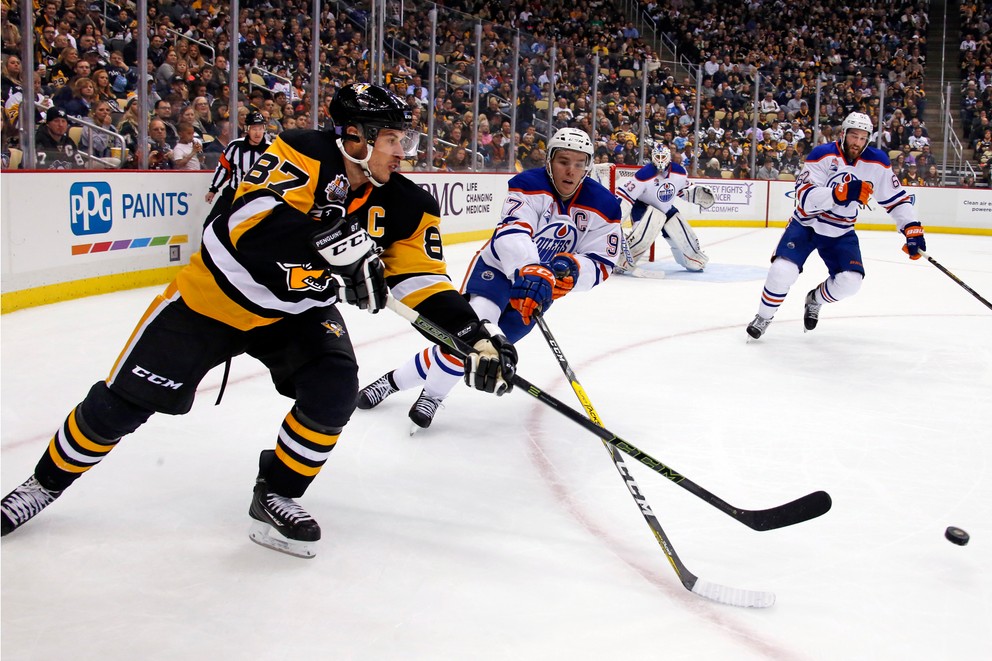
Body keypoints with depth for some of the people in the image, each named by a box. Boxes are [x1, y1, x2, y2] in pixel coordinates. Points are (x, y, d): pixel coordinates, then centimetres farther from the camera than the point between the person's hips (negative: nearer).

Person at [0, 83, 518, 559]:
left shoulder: (399, 204, -10)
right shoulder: (306, 155, -25)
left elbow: (423, 279, -11)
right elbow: (252, 217, -39)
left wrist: (476, 337, -23)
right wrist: (333, 239, -49)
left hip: (299, 311, 4)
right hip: (214, 297, -4)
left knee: (334, 390, -21)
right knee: (123, 402, 0)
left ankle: (276, 497, 2)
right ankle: (48, 480, 27)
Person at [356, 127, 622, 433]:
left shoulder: (602, 206, -12)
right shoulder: (528, 185, -21)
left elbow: (601, 264, -14)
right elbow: (512, 232, -38)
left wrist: (572, 268, -37)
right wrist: (531, 272, -56)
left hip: (546, 285, 3)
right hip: (500, 264, -3)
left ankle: (397, 379, 10)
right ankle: (432, 394, -10)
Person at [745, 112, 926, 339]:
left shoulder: (876, 162, -8)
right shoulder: (823, 155, -19)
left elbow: (897, 198, 0)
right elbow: (805, 196, -30)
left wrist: (912, 229, -11)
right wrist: (840, 193, -43)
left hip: (841, 233, 3)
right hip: (806, 224, -3)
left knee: (850, 282, -13)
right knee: (783, 270, -22)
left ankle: (815, 299, 21)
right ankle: (764, 317, 4)